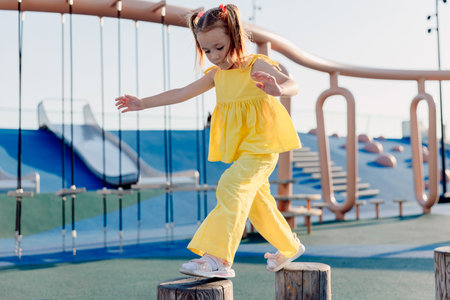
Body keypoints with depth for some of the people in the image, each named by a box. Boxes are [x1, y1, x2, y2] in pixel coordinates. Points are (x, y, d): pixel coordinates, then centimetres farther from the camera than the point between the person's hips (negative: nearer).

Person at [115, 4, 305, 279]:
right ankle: (289, 246, 36)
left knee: (231, 188, -22)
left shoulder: (257, 65, -12)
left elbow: (293, 85, -27)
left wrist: (278, 89, -50)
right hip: (239, 149, 8)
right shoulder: (217, 74, 8)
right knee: (255, 198, 16)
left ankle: (219, 259, -23)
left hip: (262, 144, -8)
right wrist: (143, 103, 13)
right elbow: (181, 93, 13)